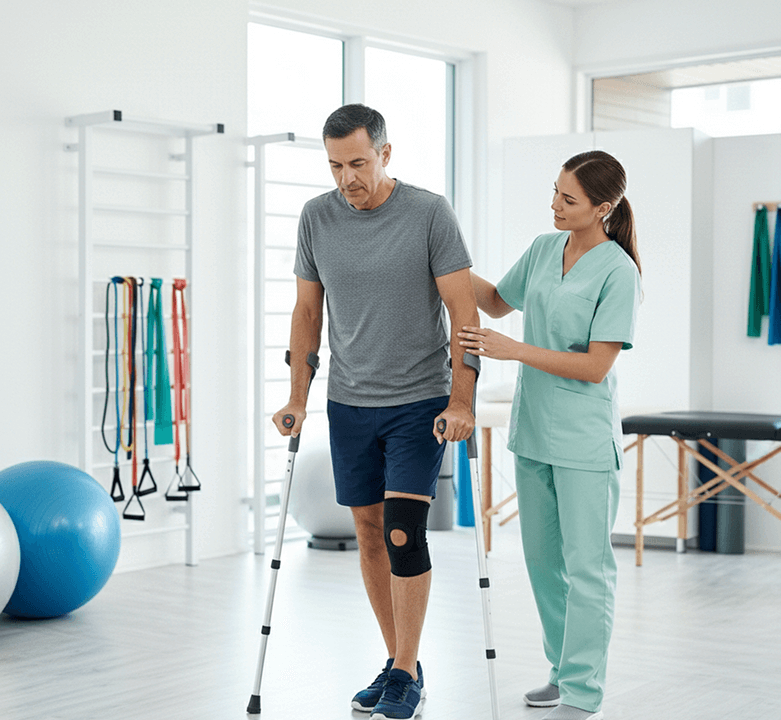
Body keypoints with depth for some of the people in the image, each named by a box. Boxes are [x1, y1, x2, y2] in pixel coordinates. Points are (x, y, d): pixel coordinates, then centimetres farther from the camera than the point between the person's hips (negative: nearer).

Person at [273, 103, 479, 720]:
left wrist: (461, 402, -16)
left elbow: (464, 312, -10)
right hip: (349, 404, 5)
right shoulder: (317, 218, 1)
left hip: (420, 403, -4)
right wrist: (298, 397, 7)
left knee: (402, 532, -12)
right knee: (370, 535, 9)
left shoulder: (429, 213, -11)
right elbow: (307, 311, 10)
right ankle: (398, 663, 23)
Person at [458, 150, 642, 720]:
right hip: (533, 429, 7)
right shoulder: (543, 249, 6)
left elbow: (595, 365, -17)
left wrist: (512, 350, -20)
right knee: (543, 560, 14)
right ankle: (564, 672, 28)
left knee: (586, 566, -1)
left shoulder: (617, 271, -14)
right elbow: (499, 302, 22)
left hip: (585, 438, -7)